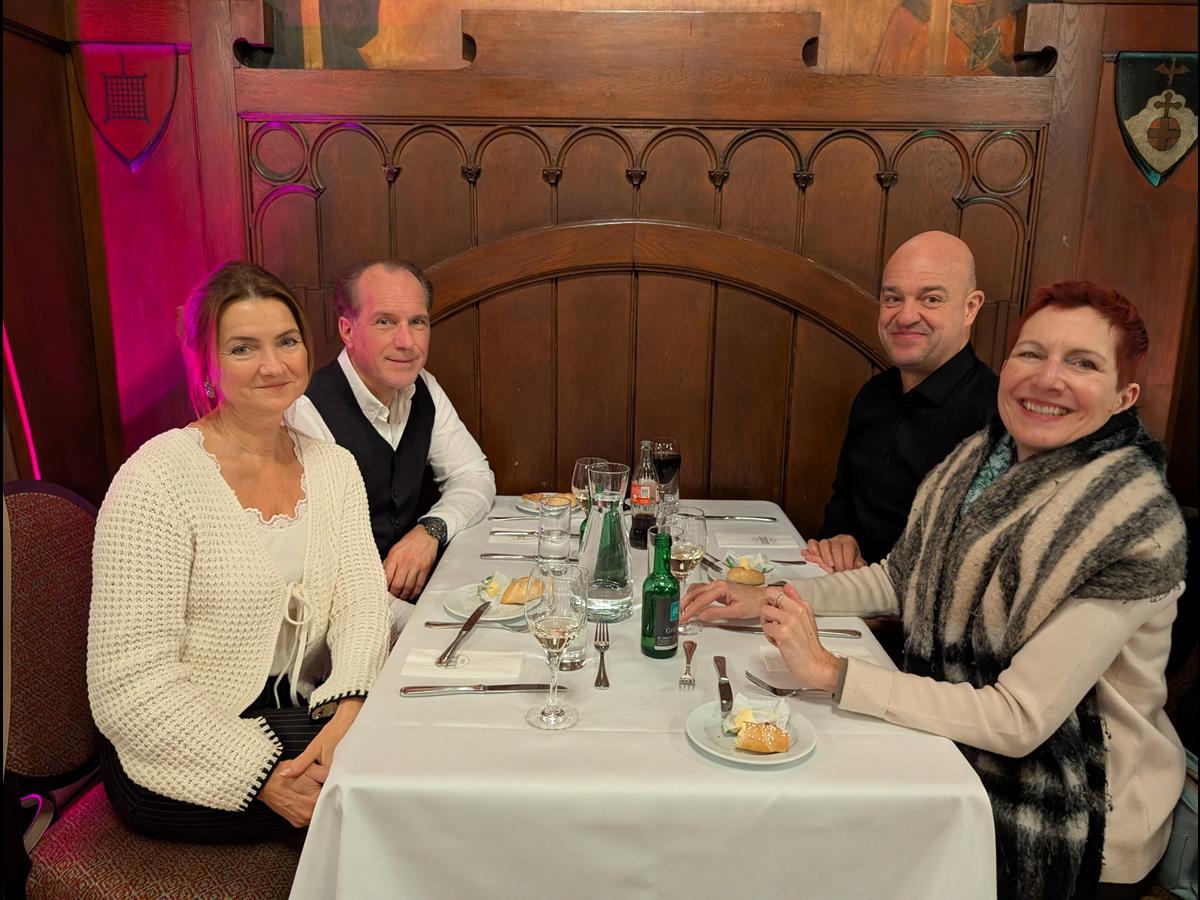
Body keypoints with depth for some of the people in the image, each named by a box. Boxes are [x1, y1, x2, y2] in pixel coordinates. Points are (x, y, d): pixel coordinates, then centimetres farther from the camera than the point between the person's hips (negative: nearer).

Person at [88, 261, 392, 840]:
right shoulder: (156, 480, -15)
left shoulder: (333, 467, 4)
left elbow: (362, 605, -4)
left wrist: (347, 713, -24)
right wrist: (268, 776, -24)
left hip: (298, 714, 6)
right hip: (184, 758, -5)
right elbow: (130, 687, -18)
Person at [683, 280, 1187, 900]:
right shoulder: (981, 458, -3)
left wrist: (830, 673, -27)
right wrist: (767, 600, -1)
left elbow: (1021, 720, -26)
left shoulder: (1135, 524, -25)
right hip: (957, 749, 6)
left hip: (1064, 822, -5)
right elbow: (899, 578, 9)